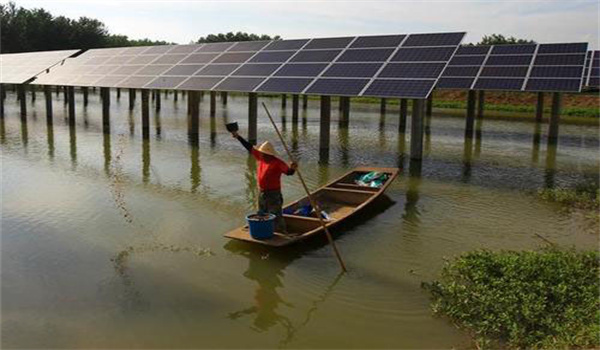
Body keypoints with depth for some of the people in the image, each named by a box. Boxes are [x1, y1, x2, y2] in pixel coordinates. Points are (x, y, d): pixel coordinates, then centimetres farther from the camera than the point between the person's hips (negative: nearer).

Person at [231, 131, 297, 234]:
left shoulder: (277, 163, -18)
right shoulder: (261, 158, 3)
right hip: (262, 193, 8)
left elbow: (288, 172, -26)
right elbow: (250, 148, 9)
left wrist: (292, 168, -50)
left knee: (276, 218, -9)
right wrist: (238, 137, 12)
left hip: (273, 194, -8)